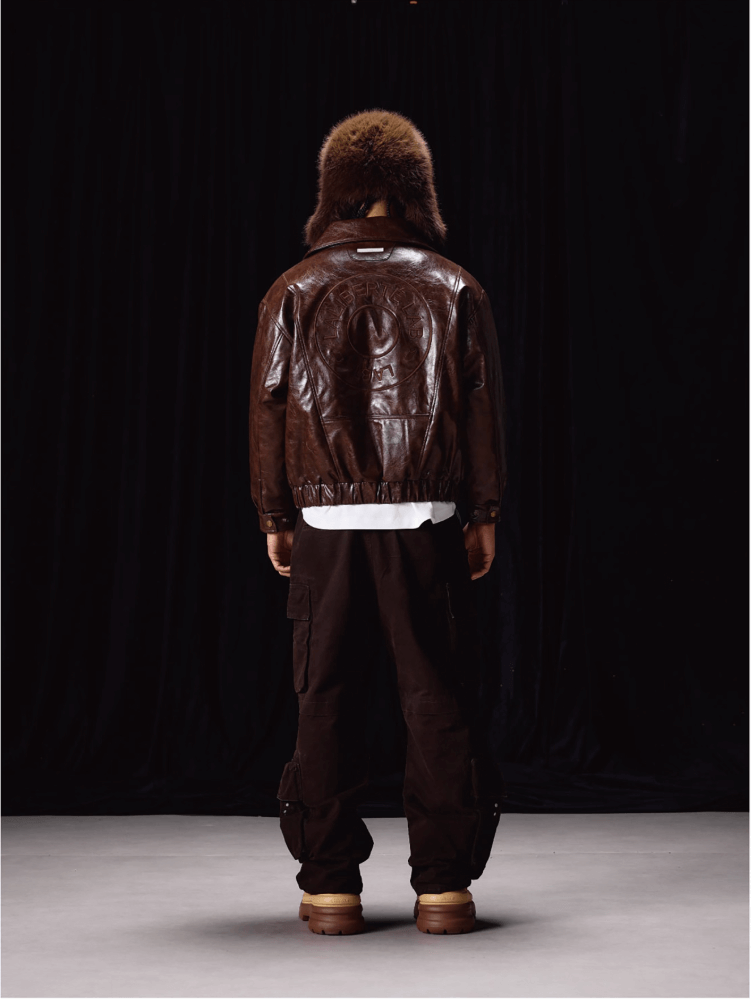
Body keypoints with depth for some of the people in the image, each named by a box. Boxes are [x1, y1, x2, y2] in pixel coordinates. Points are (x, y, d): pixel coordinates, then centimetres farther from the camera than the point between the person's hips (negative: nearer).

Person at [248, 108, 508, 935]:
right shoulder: (452, 289, 4)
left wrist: (273, 516, 10)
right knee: (438, 699, 4)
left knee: (326, 700, 6)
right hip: (424, 521, 0)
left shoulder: (295, 290, 4)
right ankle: (444, 884, 7)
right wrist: (485, 513, 9)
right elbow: (484, 407, 3)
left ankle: (330, 888, 10)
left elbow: (269, 406, 4)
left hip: (324, 521, 1)